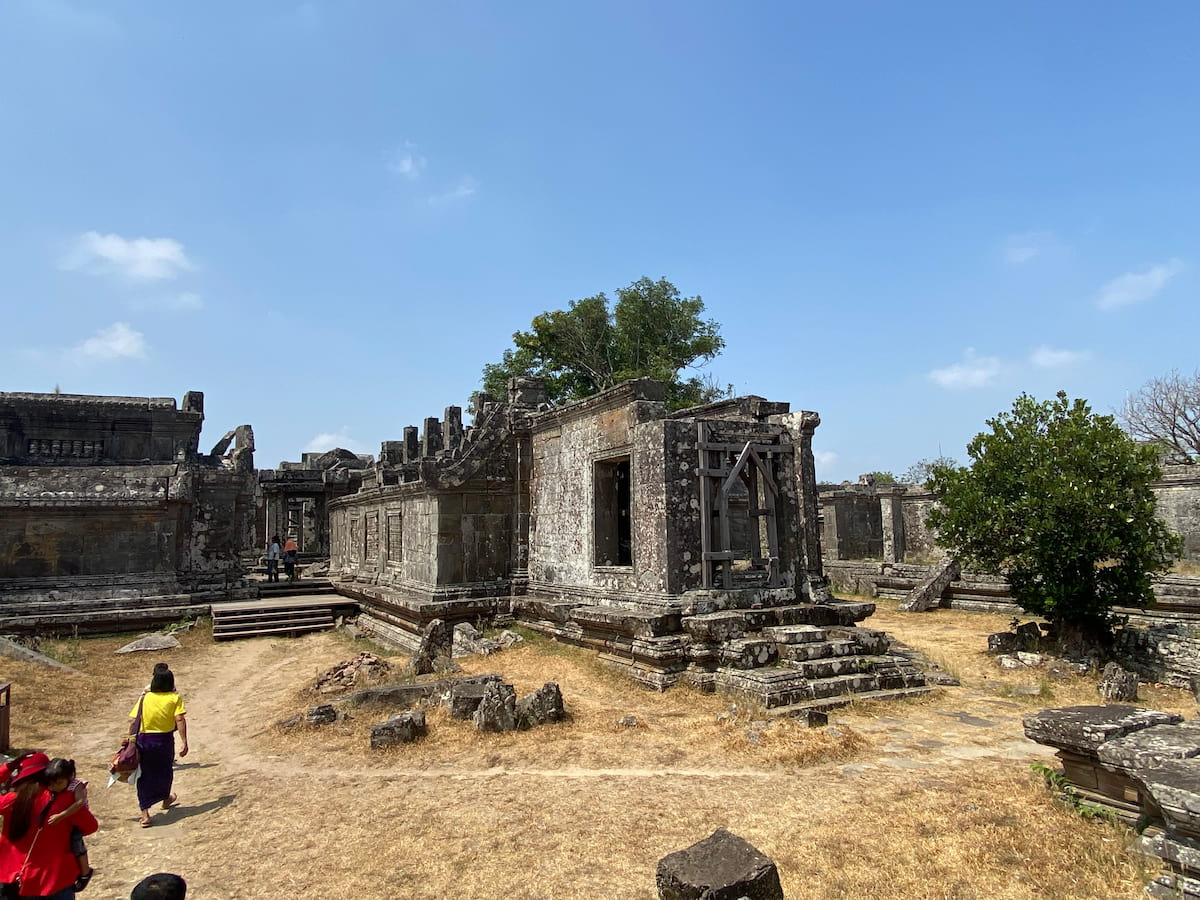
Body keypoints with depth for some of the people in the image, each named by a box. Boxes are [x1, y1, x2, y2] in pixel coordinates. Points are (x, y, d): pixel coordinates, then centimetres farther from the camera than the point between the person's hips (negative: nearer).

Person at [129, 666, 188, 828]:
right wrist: (184, 742, -15)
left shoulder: (144, 698, -2)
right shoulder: (175, 698, -7)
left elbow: (133, 722, -3)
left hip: (143, 740, 0)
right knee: (165, 772, 23)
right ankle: (166, 800, 44)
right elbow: (180, 720, -15)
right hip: (165, 740, 0)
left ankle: (145, 814, 3)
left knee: (145, 777, 8)